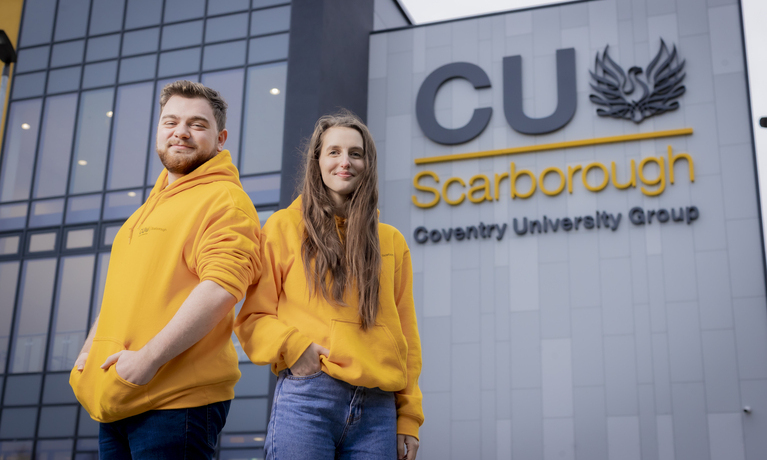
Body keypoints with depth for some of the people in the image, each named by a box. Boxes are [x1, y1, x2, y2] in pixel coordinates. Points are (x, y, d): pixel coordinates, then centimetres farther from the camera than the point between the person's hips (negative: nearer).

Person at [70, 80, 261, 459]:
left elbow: (222, 286, -22)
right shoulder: (152, 205, 23)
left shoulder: (224, 199, -8)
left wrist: (150, 357, -23)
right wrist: (89, 349, 16)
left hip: (177, 399, -8)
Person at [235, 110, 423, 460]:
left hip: (378, 407, 3)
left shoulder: (391, 242, 16)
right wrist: (291, 346, -13)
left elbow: (406, 337, 14)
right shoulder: (284, 227, 8)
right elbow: (252, 317, 6)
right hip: (305, 398, -2)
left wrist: (408, 417, 7)